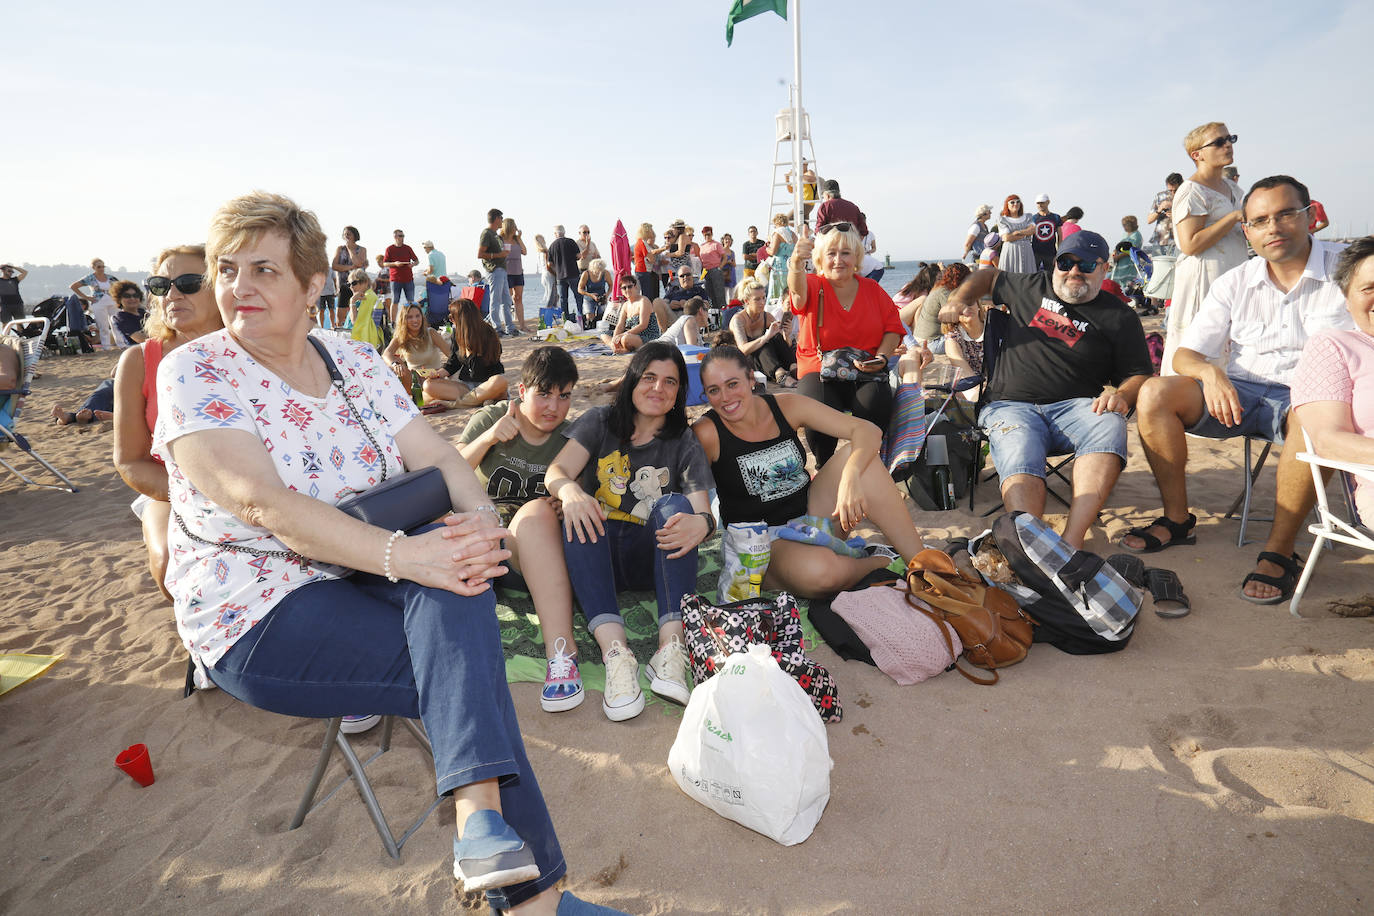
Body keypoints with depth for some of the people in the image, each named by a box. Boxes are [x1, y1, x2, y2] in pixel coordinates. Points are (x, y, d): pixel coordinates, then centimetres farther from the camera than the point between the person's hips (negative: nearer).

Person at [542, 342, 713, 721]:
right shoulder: (600, 422, 7)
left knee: (673, 505, -28)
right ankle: (614, 652, -45)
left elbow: (703, 511, -7)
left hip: (650, 558, 0)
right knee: (578, 517, -30)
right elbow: (556, 473, -7)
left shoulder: (684, 445, 6)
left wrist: (700, 523, -33)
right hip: (596, 552, 0)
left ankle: (671, 647, -40)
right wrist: (571, 492, -33)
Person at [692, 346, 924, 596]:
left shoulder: (785, 406, -4)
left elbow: (868, 430, -10)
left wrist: (850, 478, -27)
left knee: (857, 455, -18)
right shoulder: (708, 433, -13)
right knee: (820, 571, -36)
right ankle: (884, 561, -2)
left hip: (810, 516, 4)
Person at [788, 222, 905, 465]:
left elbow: (893, 326, 13)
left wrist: (881, 356, -7)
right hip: (820, 373, -2)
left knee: (876, 407, -29)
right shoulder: (814, 285, 1)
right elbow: (798, 290, -24)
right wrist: (797, 264, -48)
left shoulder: (872, 289, 12)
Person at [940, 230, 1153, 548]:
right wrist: (958, 300, 20)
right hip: (1011, 406, 1)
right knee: (1019, 462, -33)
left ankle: (1072, 541, -48)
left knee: (1109, 426, -36)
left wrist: (1121, 395, -12)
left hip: (1076, 406, 0)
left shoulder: (1120, 316, 15)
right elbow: (988, 277, 39)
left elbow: (1138, 375, 11)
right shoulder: (1032, 288, 21)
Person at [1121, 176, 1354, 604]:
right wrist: (1210, 372, -21)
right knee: (1155, 393, -21)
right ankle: (1177, 519, -10)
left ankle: (1279, 551, -25)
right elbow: (1186, 354, 3)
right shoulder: (1233, 284, 8)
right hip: (1239, 394, 3)